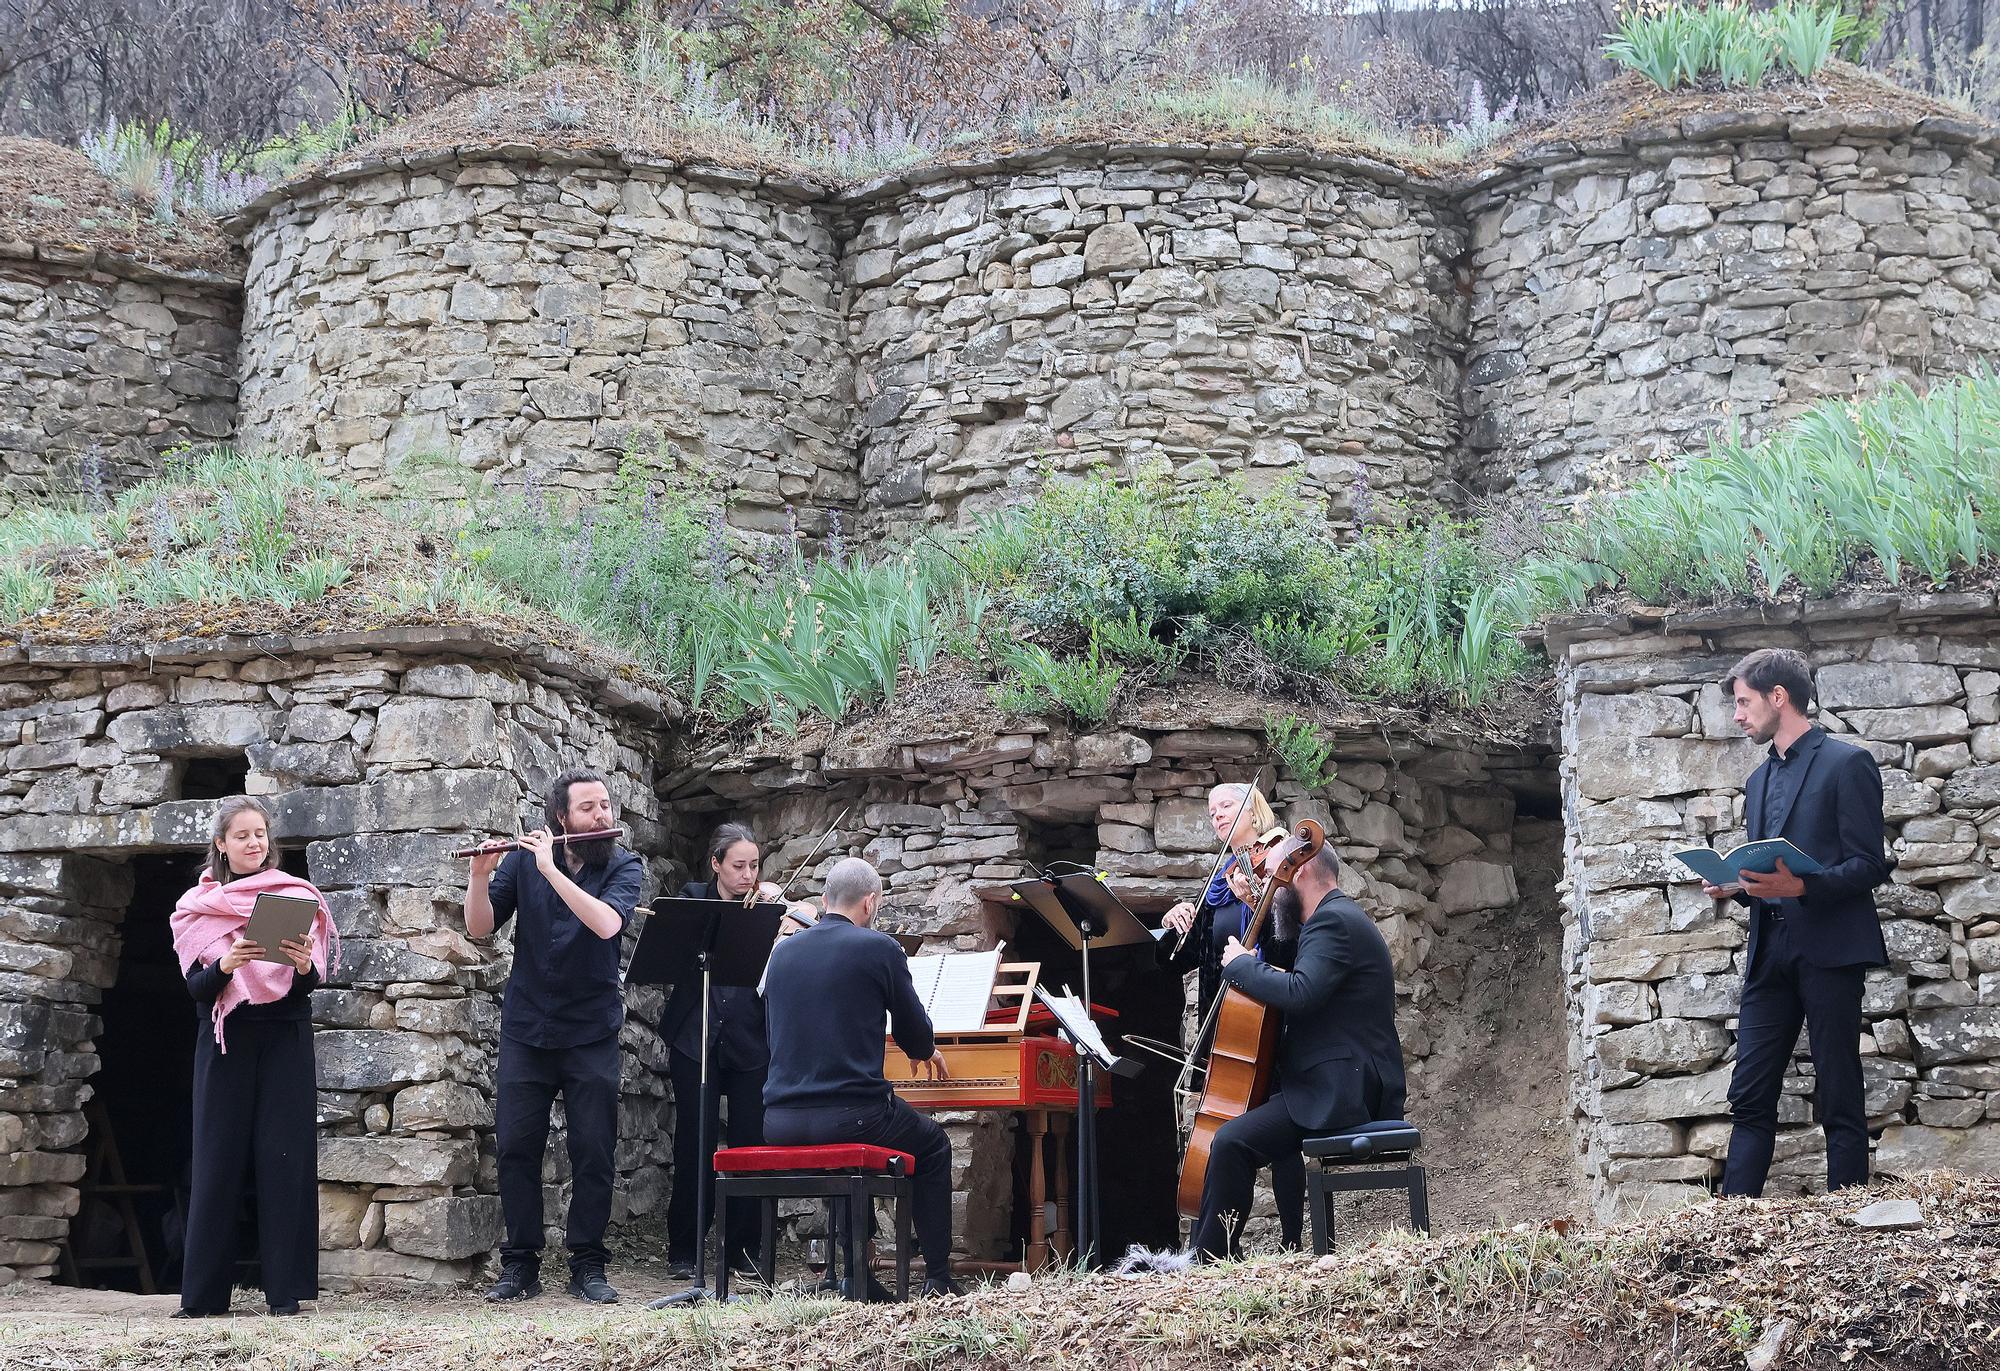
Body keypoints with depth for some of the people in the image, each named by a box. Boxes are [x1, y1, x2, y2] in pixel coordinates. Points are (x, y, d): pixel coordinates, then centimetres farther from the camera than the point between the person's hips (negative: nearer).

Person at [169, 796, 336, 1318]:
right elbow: (197, 986, -1)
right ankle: (203, 1292, 2)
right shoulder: (197, 907, 7)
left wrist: (302, 964, -25)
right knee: (218, 1158, -1)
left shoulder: (297, 897, 4)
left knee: (284, 1157, -5)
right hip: (225, 1041, 1)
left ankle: (286, 1288, -3)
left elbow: (313, 981, -2)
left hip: (285, 1040, -1)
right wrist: (226, 964, -22)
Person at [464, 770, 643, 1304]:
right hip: (526, 1029, 1)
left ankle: (588, 1266, 8)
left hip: (592, 1033, -1)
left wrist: (550, 869, -23)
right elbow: (480, 926, 0)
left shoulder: (623, 867, -2)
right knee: (516, 1148, 1)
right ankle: (520, 1265, 9)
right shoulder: (524, 860, 3)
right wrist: (481, 875, -18)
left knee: (594, 1151, -1)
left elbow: (606, 923, -21)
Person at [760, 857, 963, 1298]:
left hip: (780, 1123, 5)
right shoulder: (879, 948, -4)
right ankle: (938, 1276, 18)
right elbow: (916, 1032, 4)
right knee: (933, 1145, 23)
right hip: (850, 1110, -5)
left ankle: (855, 1274, 33)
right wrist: (925, 1052, 30)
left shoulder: (782, 951, 11)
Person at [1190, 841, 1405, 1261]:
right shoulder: (1342, 916, 20)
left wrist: (1240, 964, -15)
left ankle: (1208, 1260, -18)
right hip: (1347, 1083, 12)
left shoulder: (1333, 920, -14)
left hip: (1340, 1092, -12)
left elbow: (1298, 993, -28)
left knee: (1232, 1140, -23)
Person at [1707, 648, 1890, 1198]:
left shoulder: (1847, 764, -3)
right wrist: (1735, 886, 4)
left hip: (1830, 951, -7)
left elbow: (1869, 865, -9)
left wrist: (1800, 886, -23)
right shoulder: (1759, 780, 21)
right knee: (1750, 1100, 1)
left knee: (1839, 1101, -3)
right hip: (1770, 955, 7)